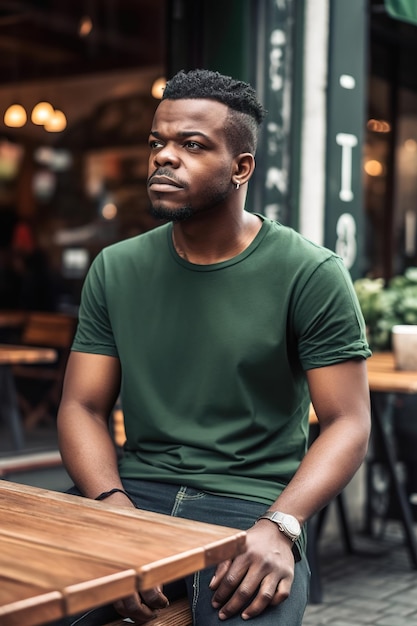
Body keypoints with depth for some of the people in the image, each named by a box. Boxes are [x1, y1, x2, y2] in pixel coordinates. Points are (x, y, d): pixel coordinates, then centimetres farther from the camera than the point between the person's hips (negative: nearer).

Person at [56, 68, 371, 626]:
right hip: (135, 491, 3)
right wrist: (116, 510, -13)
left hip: (253, 499, -2)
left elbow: (347, 423, -4)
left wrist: (278, 527, -21)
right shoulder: (116, 269, 8)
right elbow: (83, 407, 6)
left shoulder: (311, 275, -3)